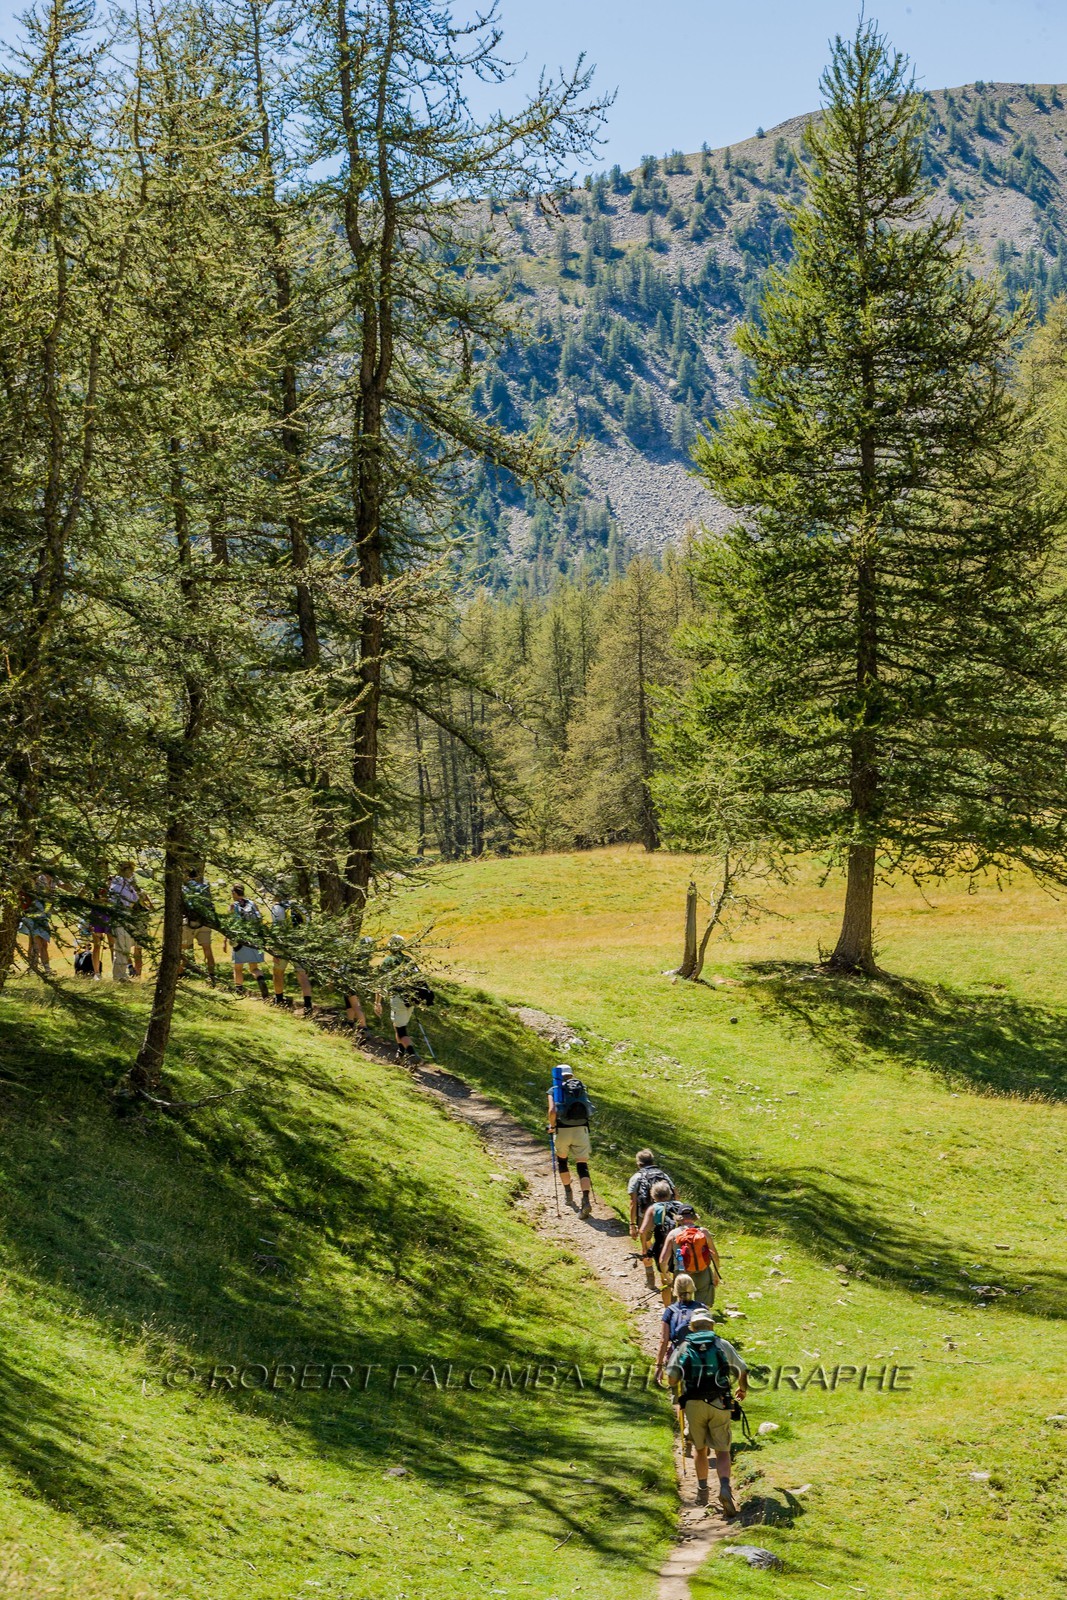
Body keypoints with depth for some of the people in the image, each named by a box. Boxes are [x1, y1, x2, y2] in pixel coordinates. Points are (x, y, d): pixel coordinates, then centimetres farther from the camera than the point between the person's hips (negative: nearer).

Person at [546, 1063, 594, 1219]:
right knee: (582, 1165, 0)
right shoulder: (581, 1088, 12)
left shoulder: (554, 1091, 2)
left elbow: (552, 1111, -13)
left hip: (563, 1130, -1)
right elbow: (587, 1110, 11)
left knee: (562, 1159, 26)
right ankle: (586, 1200, -16)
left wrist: (552, 1126, 2)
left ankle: (568, 1192, 33)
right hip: (581, 1129, 1)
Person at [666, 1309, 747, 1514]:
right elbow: (742, 1371, 9)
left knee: (700, 1448, 21)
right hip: (719, 1404, -1)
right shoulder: (723, 1345, 6)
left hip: (693, 1405, 1)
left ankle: (702, 1490, 27)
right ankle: (725, 1487, -19)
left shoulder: (683, 1347, 5)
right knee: (722, 1451, 4)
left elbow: (671, 1378, -1)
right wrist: (743, 1389, 30)